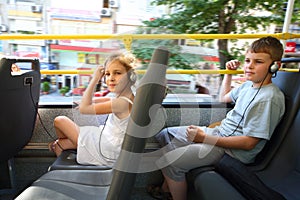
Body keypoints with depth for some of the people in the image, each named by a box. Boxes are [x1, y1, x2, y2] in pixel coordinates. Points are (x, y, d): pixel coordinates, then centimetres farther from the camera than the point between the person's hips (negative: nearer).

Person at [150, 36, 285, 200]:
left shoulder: (269, 98, -21)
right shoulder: (249, 85, 7)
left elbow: (249, 143, -24)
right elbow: (224, 98, 28)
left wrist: (205, 138, -22)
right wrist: (228, 73, 19)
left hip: (234, 150, -9)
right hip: (219, 132, 10)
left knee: (170, 161, -19)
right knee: (165, 135, 9)